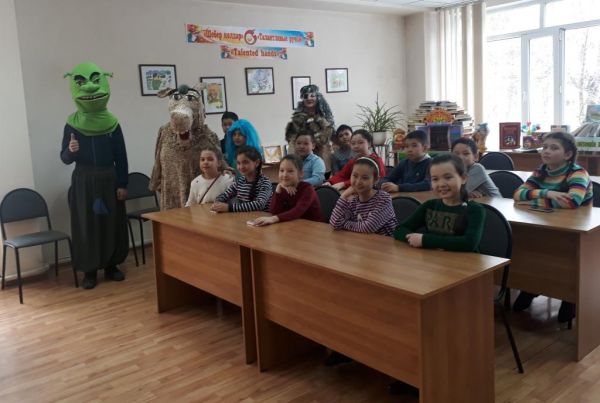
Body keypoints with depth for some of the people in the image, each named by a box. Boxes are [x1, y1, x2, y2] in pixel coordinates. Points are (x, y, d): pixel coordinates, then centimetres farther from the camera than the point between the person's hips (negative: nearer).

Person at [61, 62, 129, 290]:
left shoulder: (112, 123, -1)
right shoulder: (71, 124, -3)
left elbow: (121, 157, 1)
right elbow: (65, 159, -1)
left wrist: (122, 184, -3)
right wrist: (70, 151, -24)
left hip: (109, 180, 1)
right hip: (83, 182, -1)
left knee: (112, 223, 5)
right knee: (86, 225, 1)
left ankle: (111, 265, 20)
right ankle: (90, 271, 11)